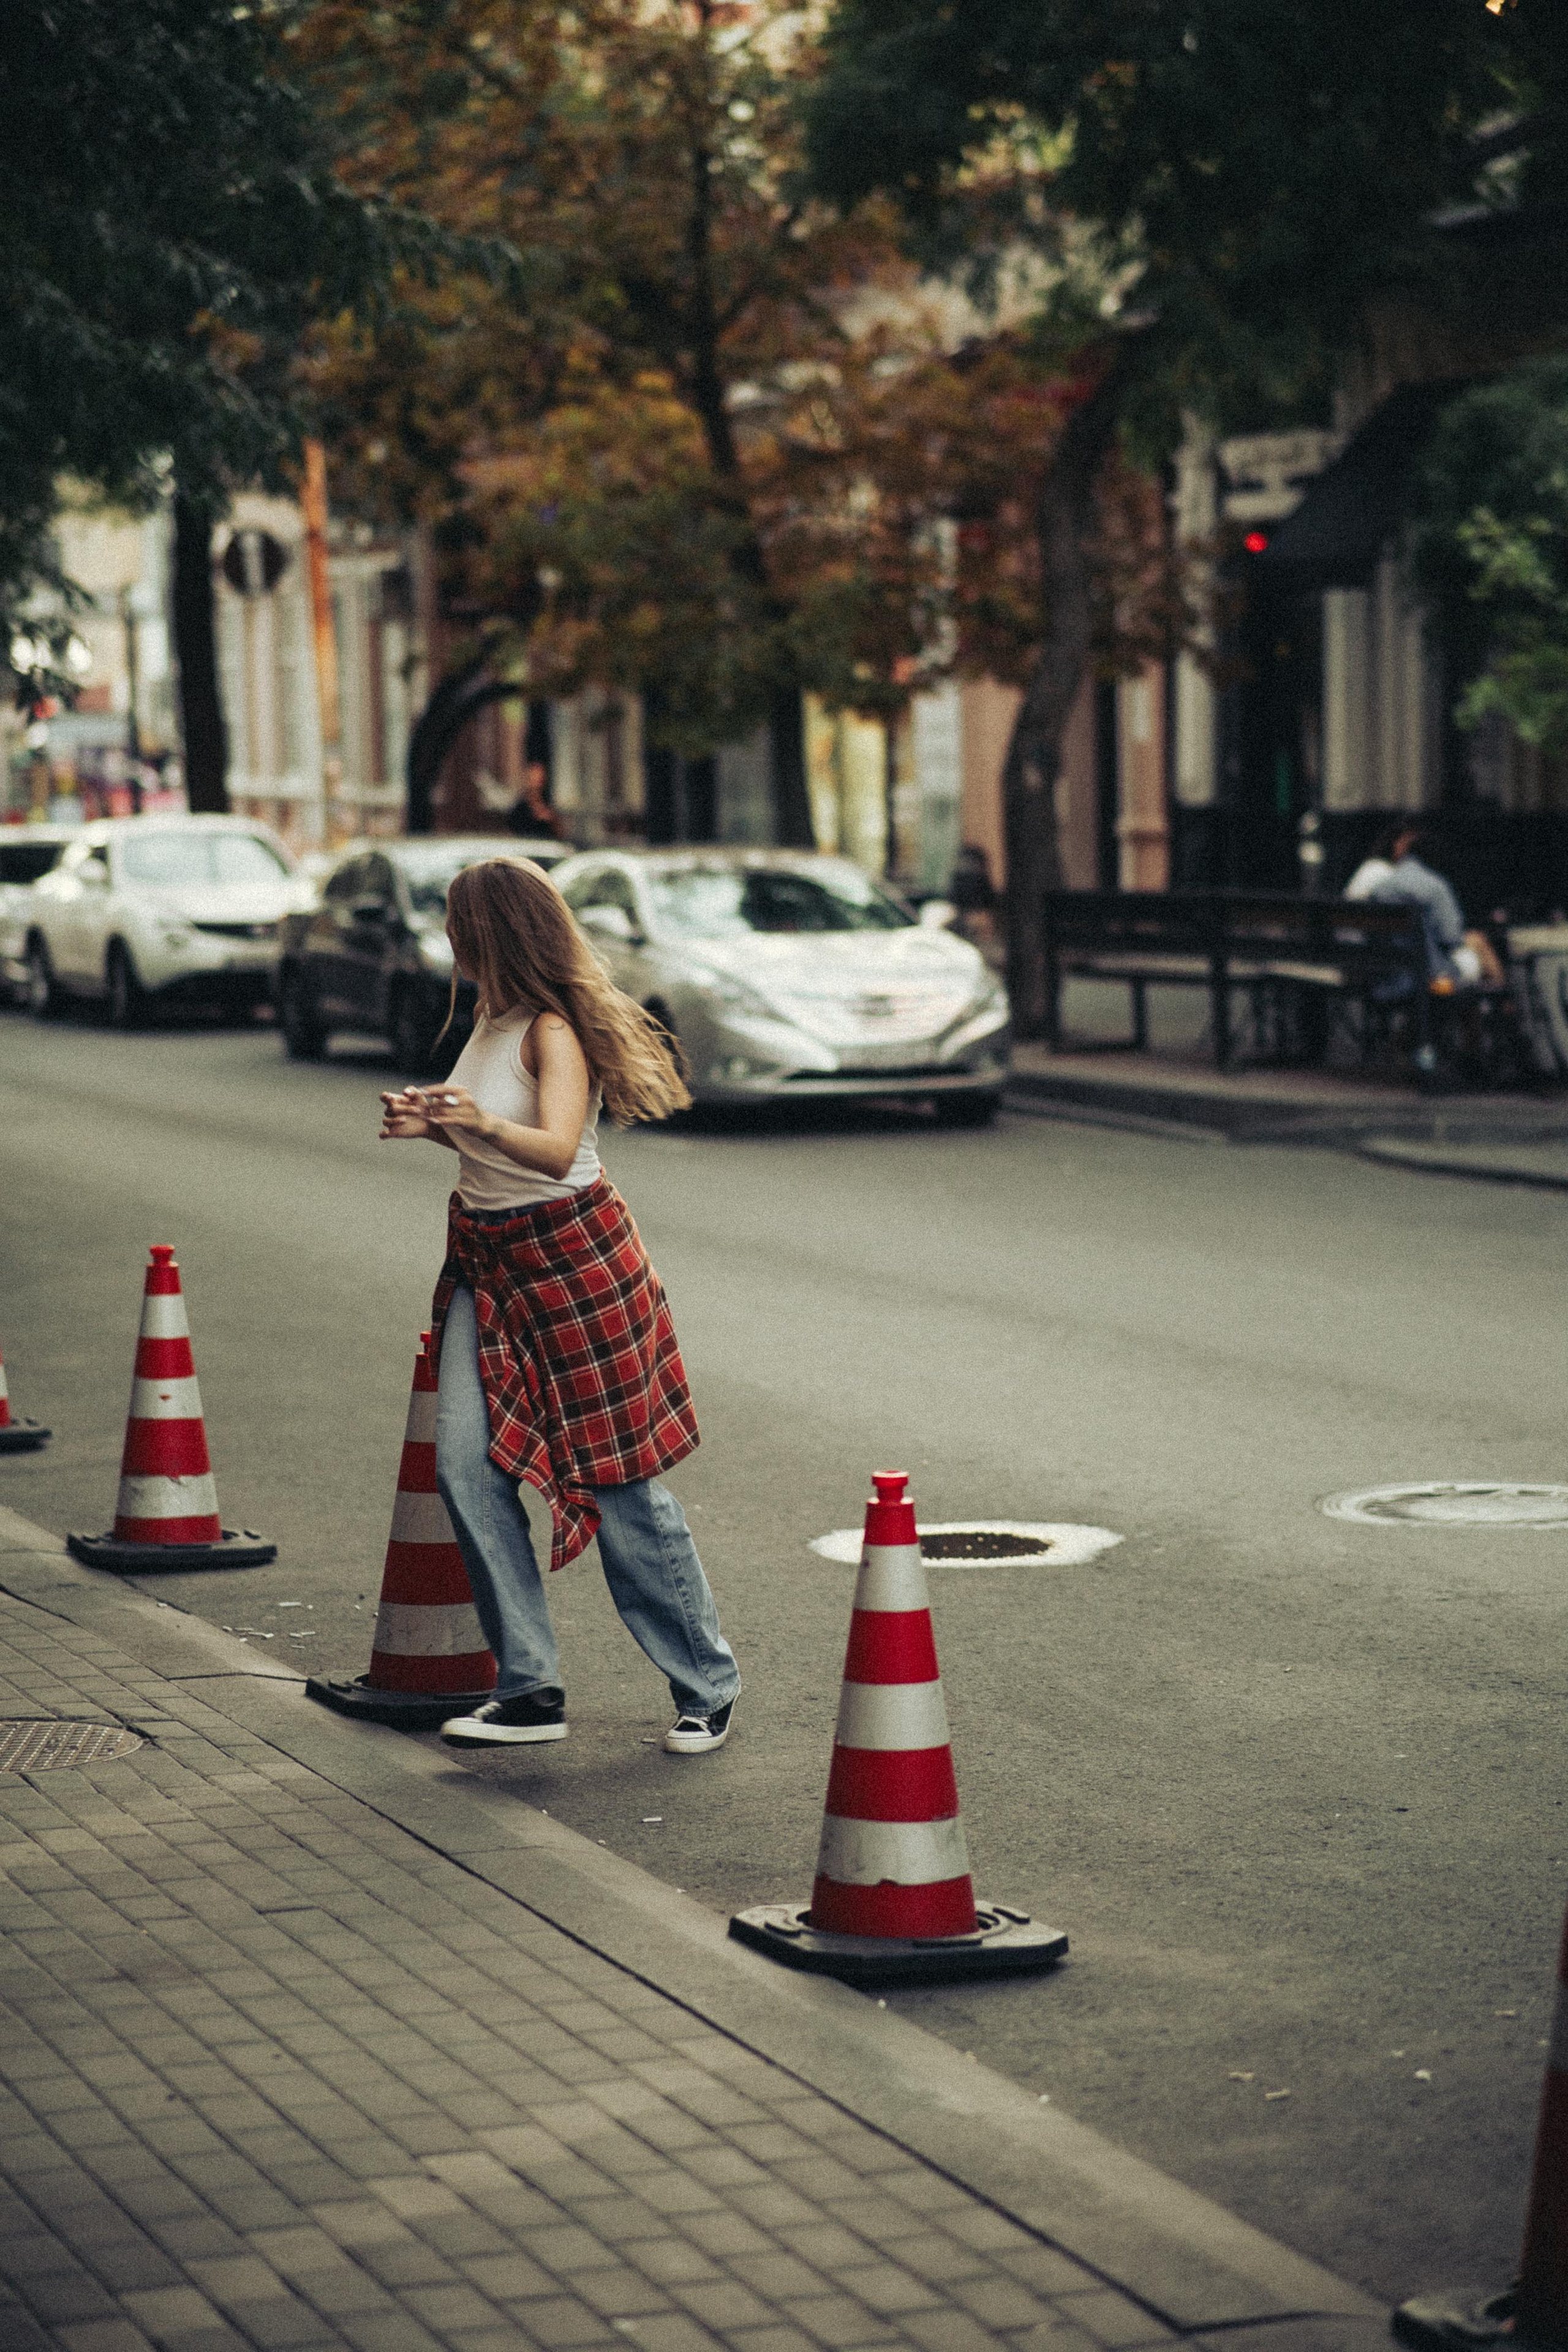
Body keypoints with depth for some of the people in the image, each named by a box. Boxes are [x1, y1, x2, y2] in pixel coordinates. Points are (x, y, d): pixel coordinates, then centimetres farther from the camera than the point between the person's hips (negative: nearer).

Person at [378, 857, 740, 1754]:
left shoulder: (554, 1030, -16)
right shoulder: (494, 1018, 9)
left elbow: (555, 1148, -31)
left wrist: (483, 1123, -48)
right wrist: (434, 1125, 5)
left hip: (572, 1258, -8)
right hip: (487, 1261, 8)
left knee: (624, 1484, -2)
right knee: (468, 1468, -4)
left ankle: (708, 1687, 13)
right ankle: (531, 1690, 3)